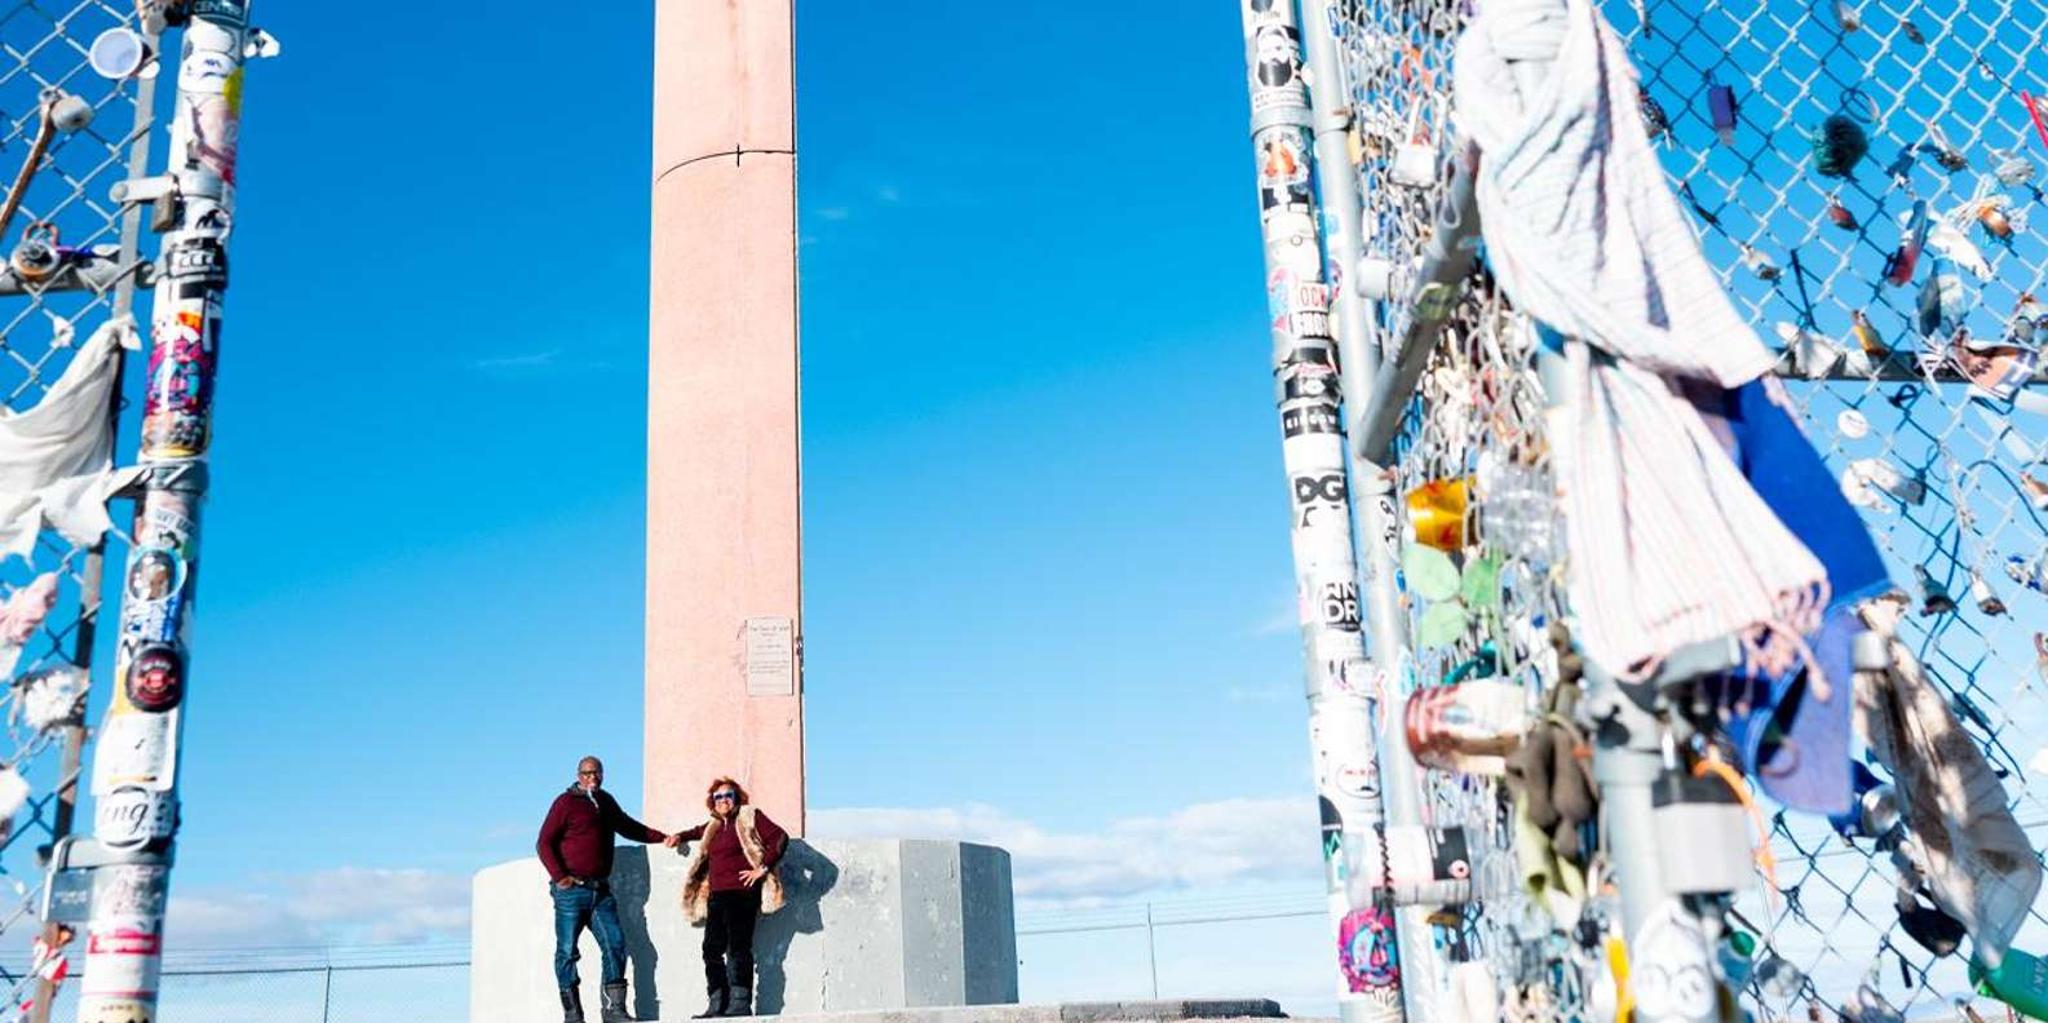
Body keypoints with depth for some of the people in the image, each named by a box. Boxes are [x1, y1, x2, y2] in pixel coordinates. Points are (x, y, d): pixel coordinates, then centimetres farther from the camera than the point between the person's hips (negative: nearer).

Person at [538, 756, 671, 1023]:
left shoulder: (606, 801, 19)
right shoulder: (566, 802, 0)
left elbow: (628, 827, 34)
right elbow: (545, 843, -5)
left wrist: (663, 838, 28)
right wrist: (559, 877, -15)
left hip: (601, 890, 6)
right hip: (571, 889, -5)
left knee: (615, 944, -4)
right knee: (567, 950, -3)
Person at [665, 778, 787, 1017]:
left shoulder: (749, 818, 3)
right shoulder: (714, 826, 22)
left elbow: (780, 838, -6)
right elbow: (699, 831, 46)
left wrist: (764, 868, -10)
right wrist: (681, 836, 31)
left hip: (741, 892, -7)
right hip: (716, 896, 7)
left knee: (738, 948, -11)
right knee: (712, 949, 1)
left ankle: (740, 1004, -12)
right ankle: (718, 1005, 4)